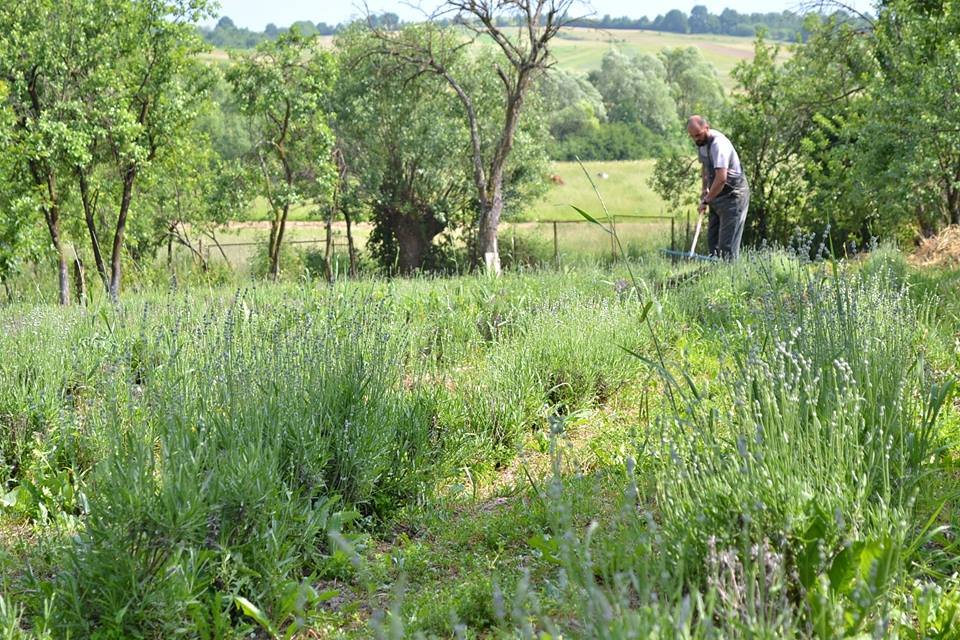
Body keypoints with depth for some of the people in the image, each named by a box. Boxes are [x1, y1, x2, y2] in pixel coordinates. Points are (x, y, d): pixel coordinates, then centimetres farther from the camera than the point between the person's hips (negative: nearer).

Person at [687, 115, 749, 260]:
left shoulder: (719, 144, -25)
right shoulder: (701, 142, 6)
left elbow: (721, 178, -32)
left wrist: (706, 200, -23)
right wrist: (705, 189, 14)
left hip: (733, 195, -10)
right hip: (716, 196, 10)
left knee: (727, 244, -12)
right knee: (712, 240, 8)